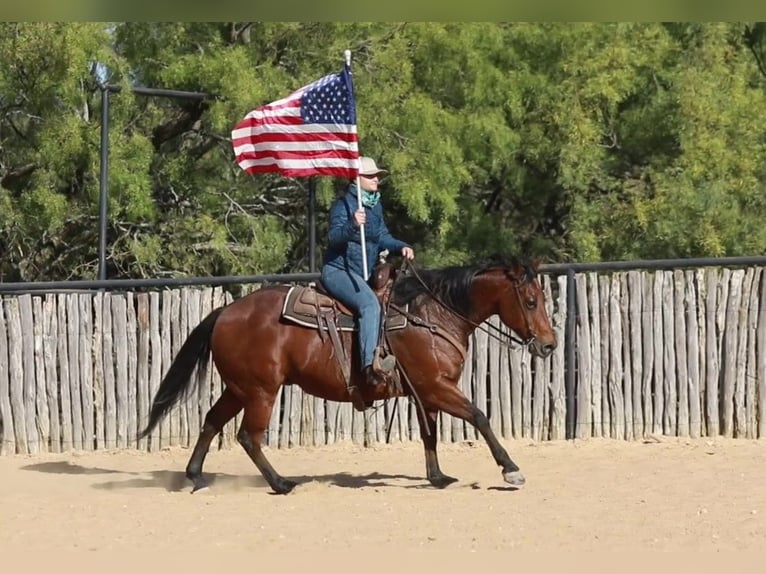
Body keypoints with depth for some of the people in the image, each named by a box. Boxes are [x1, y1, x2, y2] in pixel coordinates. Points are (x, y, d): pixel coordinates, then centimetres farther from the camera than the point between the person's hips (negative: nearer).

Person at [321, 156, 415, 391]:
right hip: (338, 271, -10)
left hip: (364, 274, 10)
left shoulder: (375, 205, 15)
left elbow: (382, 238, 19)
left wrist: (401, 247, 0)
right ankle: (370, 365, -49)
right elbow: (334, 237, -21)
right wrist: (353, 225, -40)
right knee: (370, 304, -33)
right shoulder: (343, 204, -9)